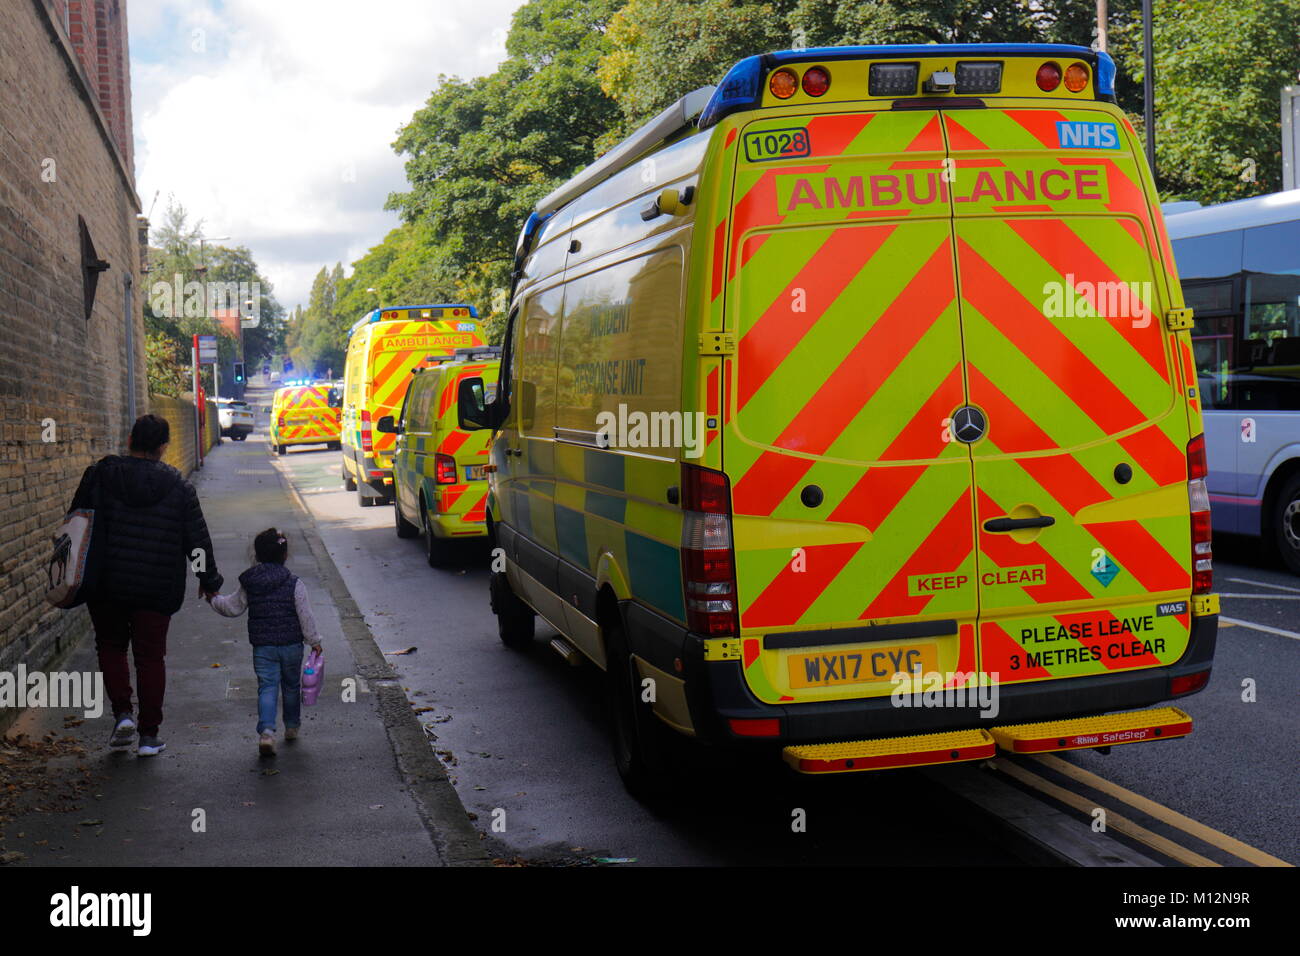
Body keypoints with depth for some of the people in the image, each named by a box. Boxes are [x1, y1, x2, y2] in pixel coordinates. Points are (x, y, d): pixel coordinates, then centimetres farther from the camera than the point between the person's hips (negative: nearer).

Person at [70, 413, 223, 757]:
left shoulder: (100, 474, -2)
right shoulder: (178, 485, -2)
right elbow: (198, 539, 1)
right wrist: (209, 581, 13)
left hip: (106, 585, 0)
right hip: (157, 588, 0)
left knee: (111, 645, 20)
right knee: (151, 656, 8)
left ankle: (122, 713, 4)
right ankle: (149, 735, 9)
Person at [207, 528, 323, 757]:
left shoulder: (248, 583, 0)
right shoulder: (294, 583, -8)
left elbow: (233, 607, 12)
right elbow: (306, 615, -7)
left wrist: (214, 599, 31)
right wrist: (314, 640, 3)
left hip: (262, 646, 1)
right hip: (291, 644, -1)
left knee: (267, 687, 0)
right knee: (292, 685, 17)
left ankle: (266, 731, -20)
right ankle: (292, 727, 31)